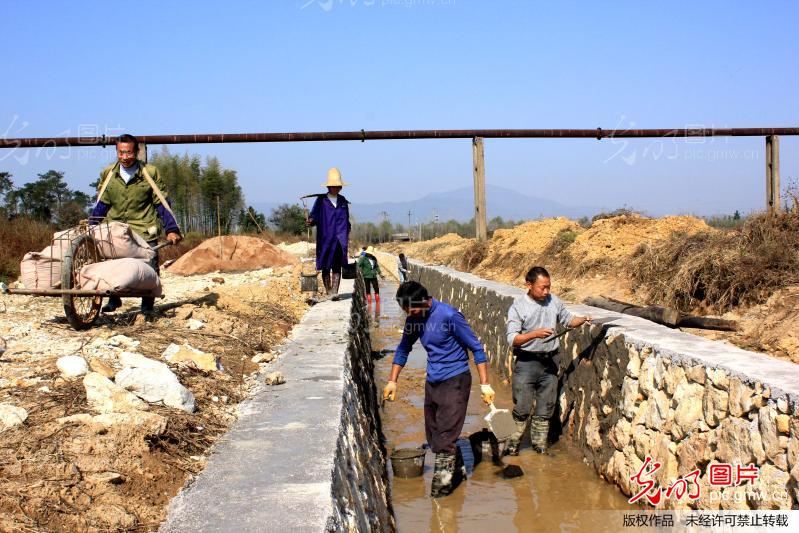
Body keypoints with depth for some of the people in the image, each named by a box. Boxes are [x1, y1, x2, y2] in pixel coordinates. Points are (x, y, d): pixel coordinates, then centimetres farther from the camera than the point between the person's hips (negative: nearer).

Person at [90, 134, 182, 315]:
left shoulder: (150, 173, -4)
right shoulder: (108, 174, 3)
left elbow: (162, 204, 1)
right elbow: (101, 204, 14)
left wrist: (171, 230, -5)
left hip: (144, 230, -2)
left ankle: (147, 305, 15)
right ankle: (113, 300, 26)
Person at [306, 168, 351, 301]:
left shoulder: (343, 201, 12)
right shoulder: (321, 200, 0)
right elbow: (314, 217, -5)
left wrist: (347, 236, 15)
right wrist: (310, 221, -26)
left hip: (340, 239, 2)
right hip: (325, 239, -2)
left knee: (337, 266, -6)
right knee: (325, 267, 5)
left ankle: (335, 292, -11)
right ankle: (328, 291, 19)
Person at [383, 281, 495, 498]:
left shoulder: (448, 316, -18)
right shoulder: (414, 319, 2)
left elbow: (476, 348, -13)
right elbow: (403, 349, 18)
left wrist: (485, 385, -15)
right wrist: (392, 381, 12)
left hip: (455, 380, -7)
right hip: (432, 382, 7)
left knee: (444, 439, -9)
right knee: (433, 437, 13)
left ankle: (443, 479, 2)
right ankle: (457, 470, 31)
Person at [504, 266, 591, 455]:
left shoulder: (554, 301, 2)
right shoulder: (518, 307, -12)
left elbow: (567, 320, 19)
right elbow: (512, 339, -18)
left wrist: (583, 320, -1)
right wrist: (535, 334, -31)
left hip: (550, 360, 4)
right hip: (526, 361, -4)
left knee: (545, 409, 12)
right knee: (522, 408, 1)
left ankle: (540, 445, 26)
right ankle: (513, 443, 20)